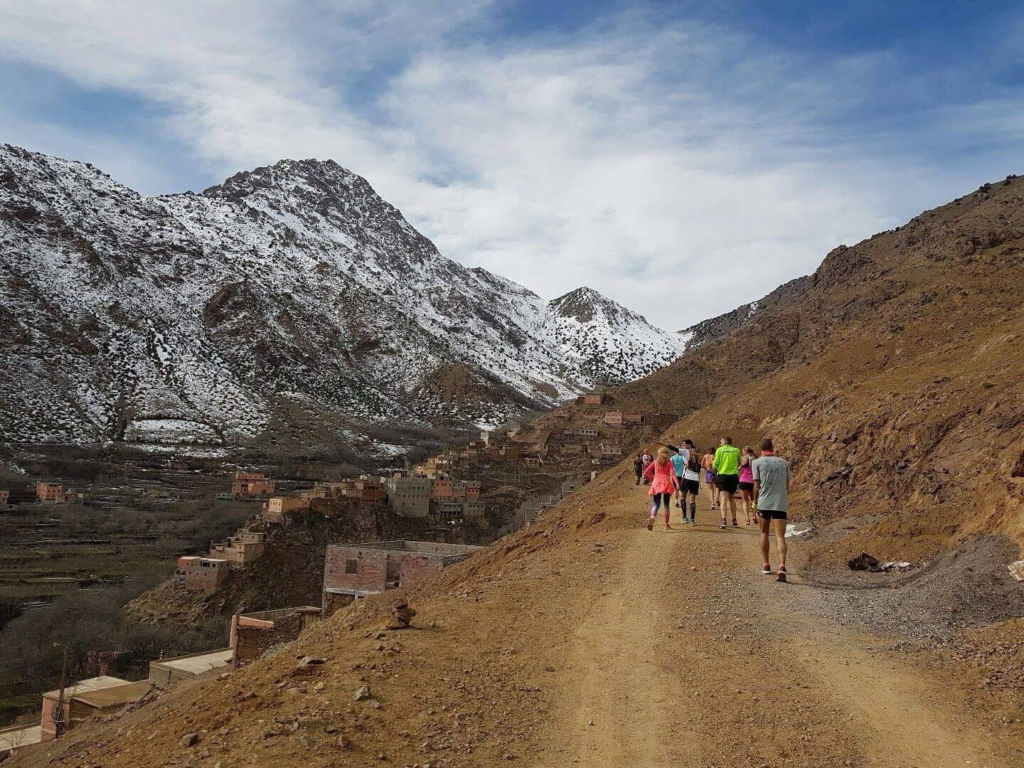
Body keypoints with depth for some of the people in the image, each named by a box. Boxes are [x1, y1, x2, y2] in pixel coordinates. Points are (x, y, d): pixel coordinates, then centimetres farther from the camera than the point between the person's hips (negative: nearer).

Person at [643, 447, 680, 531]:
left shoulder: (655, 462, 10)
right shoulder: (668, 462, 4)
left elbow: (646, 472, 6)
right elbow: (672, 473, -11)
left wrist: (651, 478, 20)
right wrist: (677, 484, -19)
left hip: (656, 483, 1)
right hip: (666, 483, -1)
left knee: (656, 504, -2)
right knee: (667, 504, 12)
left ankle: (652, 518, -32)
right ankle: (666, 524, 14)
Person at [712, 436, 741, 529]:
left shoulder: (719, 450, 0)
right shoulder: (736, 450, 7)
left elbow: (715, 464, -4)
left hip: (722, 475, -3)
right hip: (733, 476, 3)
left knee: (723, 499, -7)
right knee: (732, 499, 17)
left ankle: (724, 520, -25)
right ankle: (734, 521, 22)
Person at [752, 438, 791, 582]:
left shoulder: (757, 462, 0)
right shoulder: (784, 462, 8)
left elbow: (756, 486, -2)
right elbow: (787, 485, 12)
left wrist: (756, 502, 10)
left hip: (764, 503, -1)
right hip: (780, 504, 1)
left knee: (764, 533, 18)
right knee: (780, 536, -2)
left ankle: (766, 565, 22)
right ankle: (782, 565, -21)